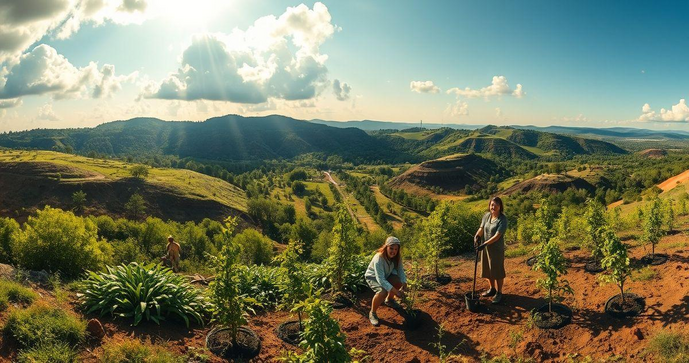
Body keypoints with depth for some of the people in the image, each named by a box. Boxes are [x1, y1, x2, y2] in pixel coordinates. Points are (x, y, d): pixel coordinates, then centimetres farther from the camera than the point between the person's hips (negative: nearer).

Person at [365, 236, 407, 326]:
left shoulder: (397, 257, -16)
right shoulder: (379, 259, -37)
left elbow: (400, 271, -16)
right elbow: (380, 279, -41)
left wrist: (404, 283, -36)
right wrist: (395, 291, -47)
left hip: (386, 275, 7)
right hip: (373, 277, -7)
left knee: (400, 281, -16)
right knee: (383, 292, -33)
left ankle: (389, 299, 14)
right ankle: (372, 313, -8)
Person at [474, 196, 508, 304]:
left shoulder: (502, 219, -19)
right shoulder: (486, 215, 0)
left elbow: (497, 236, -24)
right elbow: (481, 228, 1)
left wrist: (484, 244, -30)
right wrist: (477, 236, -20)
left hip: (497, 249, -6)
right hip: (485, 247, 6)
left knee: (497, 271, 6)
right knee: (488, 269, 18)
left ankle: (499, 293, 22)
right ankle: (492, 289, 37)